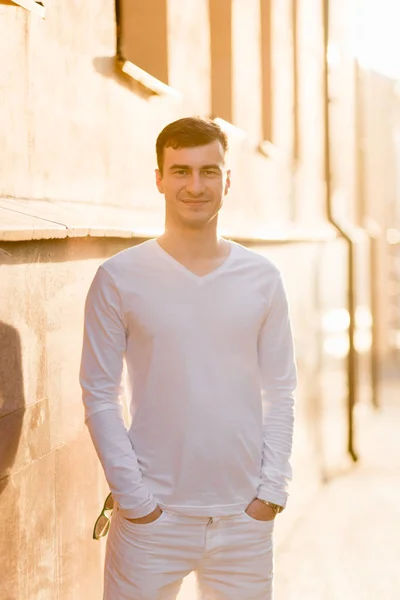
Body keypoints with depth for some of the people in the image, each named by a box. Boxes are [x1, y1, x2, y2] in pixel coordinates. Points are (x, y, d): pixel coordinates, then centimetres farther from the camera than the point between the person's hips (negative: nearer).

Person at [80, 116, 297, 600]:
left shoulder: (262, 278, 4)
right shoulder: (119, 278, -3)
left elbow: (280, 391, 6)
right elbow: (99, 395, -3)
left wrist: (272, 488, -2)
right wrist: (133, 494, -9)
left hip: (244, 516, 2)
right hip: (153, 515, -2)